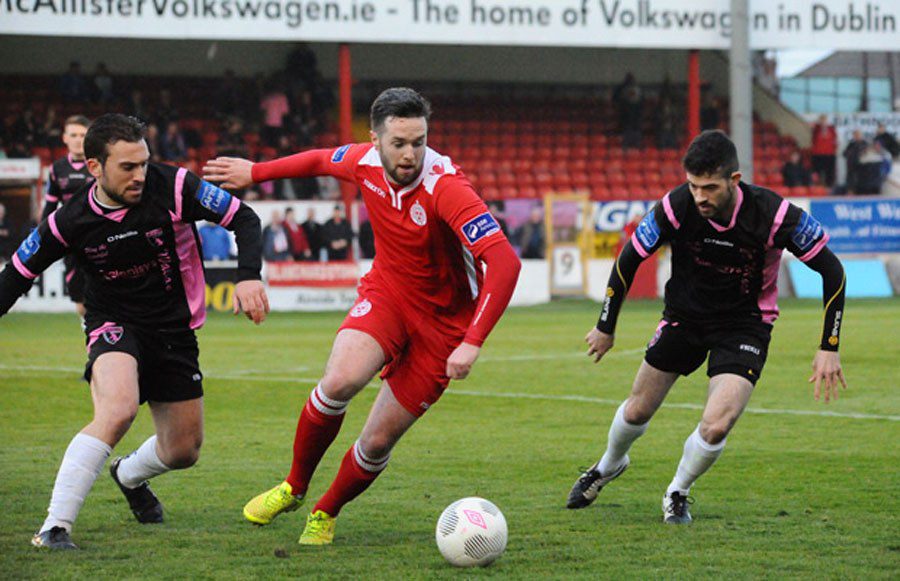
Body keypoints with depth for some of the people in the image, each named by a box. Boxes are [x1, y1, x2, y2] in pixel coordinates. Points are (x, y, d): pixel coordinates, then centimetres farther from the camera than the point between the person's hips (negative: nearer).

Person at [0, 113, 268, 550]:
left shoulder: (173, 188, -17)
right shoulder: (68, 223, -16)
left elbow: (243, 218, -9)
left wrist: (249, 277, -23)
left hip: (174, 329, 3)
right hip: (114, 327, -3)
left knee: (184, 450, 11)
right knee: (118, 410, -34)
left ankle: (129, 475, 49)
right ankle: (54, 527, -31)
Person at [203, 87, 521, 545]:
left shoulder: (446, 188, -30)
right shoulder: (364, 163, -12)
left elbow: (504, 261, -38)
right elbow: (323, 160, 14)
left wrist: (473, 342, -44)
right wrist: (255, 172, 26)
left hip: (442, 320, -3)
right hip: (385, 294, 3)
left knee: (377, 442, -1)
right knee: (339, 381, -26)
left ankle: (325, 515, 29)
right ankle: (294, 488, -1)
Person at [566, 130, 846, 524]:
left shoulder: (775, 215, -28)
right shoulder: (675, 207, -23)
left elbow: (831, 270, -14)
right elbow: (629, 260, -6)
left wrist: (829, 349, -15)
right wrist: (606, 327, 2)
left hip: (745, 324, -2)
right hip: (684, 314, 2)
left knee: (716, 427, -18)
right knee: (638, 410, 11)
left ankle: (677, 494, 12)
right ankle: (609, 466, 46)